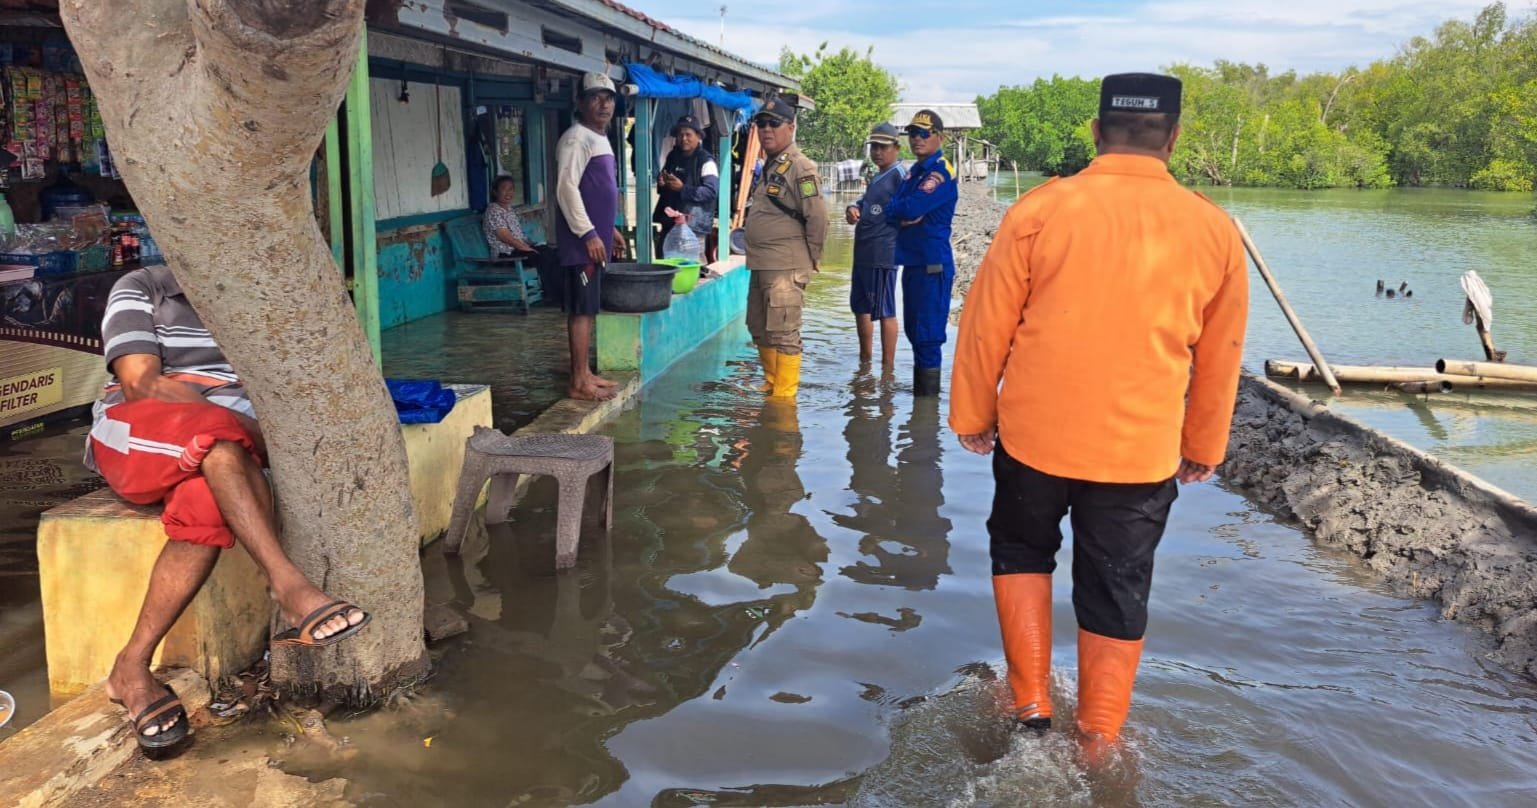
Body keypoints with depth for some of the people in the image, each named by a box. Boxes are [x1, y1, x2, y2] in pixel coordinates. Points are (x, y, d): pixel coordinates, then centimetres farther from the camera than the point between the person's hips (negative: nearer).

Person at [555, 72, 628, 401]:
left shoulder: (599, 138, 18)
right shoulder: (577, 138, -12)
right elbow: (566, 188, -20)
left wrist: (609, 228, 24)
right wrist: (588, 233, -22)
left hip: (595, 237, 10)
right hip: (582, 240, -10)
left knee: (586, 309, 12)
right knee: (582, 309, -8)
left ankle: (584, 373, 19)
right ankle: (579, 382, -4)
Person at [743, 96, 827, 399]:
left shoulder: (801, 168, -13)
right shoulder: (768, 167, 16)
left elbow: (817, 217, -17)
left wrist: (809, 258, -9)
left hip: (785, 268, -10)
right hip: (760, 265, 10)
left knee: (783, 334, -5)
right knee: (759, 329, 18)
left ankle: (784, 396, 3)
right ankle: (771, 385, 32)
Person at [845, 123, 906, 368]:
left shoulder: (900, 176, -10)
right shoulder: (876, 177, 19)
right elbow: (864, 200, 16)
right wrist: (853, 208, -3)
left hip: (883, 255, -10)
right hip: (863, 253, 10)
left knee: (884, 311, -3)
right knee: (860, 306, 18)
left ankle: (887, 367, 5)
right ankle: (865, 360, 32)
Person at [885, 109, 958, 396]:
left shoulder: (940, 172, -11)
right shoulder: (915, 171, 17)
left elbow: (912, 208, -21)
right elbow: (894, 206, 9)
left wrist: (892, 208, -1)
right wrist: (902, 209, -13)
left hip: (932, 264, -9)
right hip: (913, 262, 9)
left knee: (928, 336, -7)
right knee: (914, 331, 14)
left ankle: (929, 400, -1)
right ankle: (918, 395, 24)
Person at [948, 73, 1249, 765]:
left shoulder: (1041, 209, -9)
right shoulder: (1213, 229, -1)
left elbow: (986, 325, -5)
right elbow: (1219, 358, 7)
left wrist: (972, 413, 9)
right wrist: (1204, 447, 20)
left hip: (1034, 433, -1)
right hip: (1142, 449, 1)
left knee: (1021, 550, 24)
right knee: (1117, 593, 15)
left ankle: (1031, 701, 23)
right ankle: (1097, 742, 26)